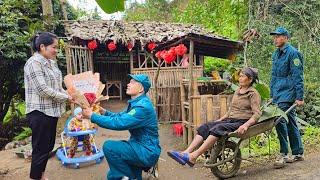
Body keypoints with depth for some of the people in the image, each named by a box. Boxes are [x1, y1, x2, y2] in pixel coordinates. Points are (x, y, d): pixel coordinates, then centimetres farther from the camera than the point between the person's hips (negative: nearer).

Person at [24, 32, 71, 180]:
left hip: (51, 111, 9)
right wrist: (66, 97, -13)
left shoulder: (52, 62, 10)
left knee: (49, 146, 17)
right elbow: (43, 90, -21)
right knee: (41, 148, 2)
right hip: (40, 112, -8)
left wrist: (70, 96, 2)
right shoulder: (34, 62, -15)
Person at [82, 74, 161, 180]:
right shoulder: (136, 103, 8)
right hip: (140, 146, 10)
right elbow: (120, 117, 13)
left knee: (109, 147, -17)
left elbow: (118, 123, -28)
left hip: (147, 152, -10)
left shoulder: (143, 107, -24)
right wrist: (103, 112, -4)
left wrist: (92, 116, -20)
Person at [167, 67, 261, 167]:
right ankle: (186, 152, -28)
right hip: (230, 120, 7)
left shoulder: (253, 93, -2)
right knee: (204, 127, -15)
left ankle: (193, 157, -40)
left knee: (217, 129, -33)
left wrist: (246, 125, -27)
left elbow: (257, 114, -12)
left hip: (241, 122, -7)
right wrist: (220, 120, 14)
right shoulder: (237, 91, 20)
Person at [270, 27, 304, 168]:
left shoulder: (292, 53, -8)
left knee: (280, 121, -14)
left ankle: (283, 155, -5)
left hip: (287, 93, -8)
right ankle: (298, 153, 23)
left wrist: (299, 97, -15)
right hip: (278, 94, 8)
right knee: (290, 123, 13)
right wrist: (272, 95, 19)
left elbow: (298, 77, -12)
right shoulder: (276, 54, 16)